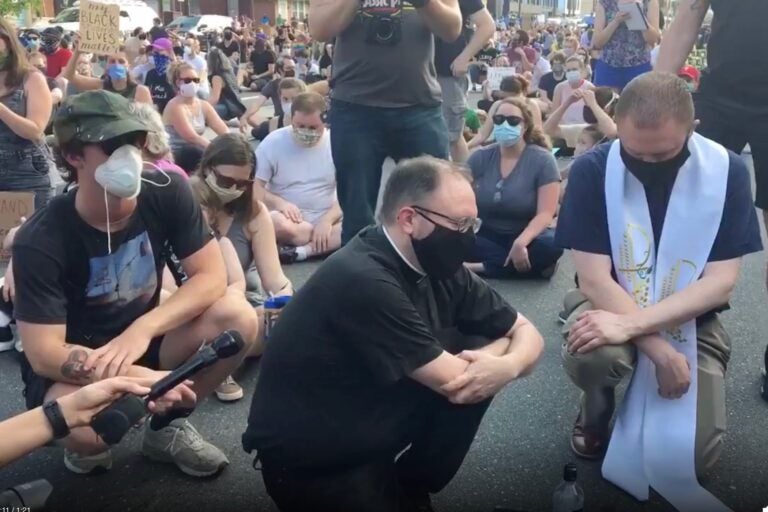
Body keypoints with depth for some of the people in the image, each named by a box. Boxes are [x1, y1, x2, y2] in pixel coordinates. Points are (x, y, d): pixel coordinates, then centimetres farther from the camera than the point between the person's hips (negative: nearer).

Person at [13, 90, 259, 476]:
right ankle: (87, 444, 4)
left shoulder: (166, 194, -16)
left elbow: (212, 276, -15)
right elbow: (43, 354, -27)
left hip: (143, 339, 4)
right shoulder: (41, 240, -25)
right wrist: (146, 379, -40)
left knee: (237, 318, -22)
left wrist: (142, 329, -31)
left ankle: (167, 425, 2)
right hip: (71, 367, -3)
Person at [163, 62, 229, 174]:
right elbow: (192, 137, -21)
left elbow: (224, 131, 1)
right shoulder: (175, 106, -11)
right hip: (174, 158, -8)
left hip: (198, 154, 8)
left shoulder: (204, 105, 10)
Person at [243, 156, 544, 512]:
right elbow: (455, 383, -22)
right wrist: (502, 346, -4)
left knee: (478, 359, -6)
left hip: (376, 424, 8)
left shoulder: (437, 267, -2)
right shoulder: (364, 280, -27)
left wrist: (507, 365, -19)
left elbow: (526, 332, 2)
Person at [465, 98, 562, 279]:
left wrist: (521, 242, -34)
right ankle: (531, 265, -23)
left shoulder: (542, 160, -10)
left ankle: (483, 267, -24)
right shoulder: (480, 158, 1)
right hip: (489, 236, 3)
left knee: (551, 245, -36)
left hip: (528, 235, -2)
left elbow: (545, 213, -17)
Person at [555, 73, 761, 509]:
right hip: (611, 303, -1)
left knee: (692, 454, -15)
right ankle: (597, 411, 3)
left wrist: (630, 324, -30)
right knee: (589, 356, -35)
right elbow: (594, 278, -17)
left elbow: (721, 282, -16)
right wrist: (658, 349, -28)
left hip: (691, 319, 1)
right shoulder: (592, 170, -16)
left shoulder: (727, 172, -13)